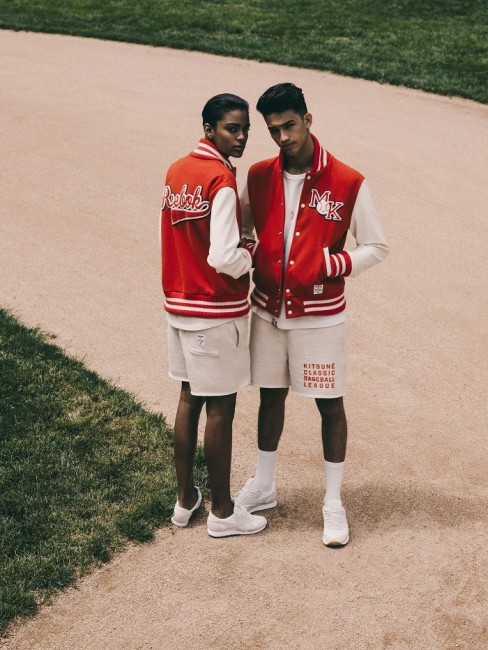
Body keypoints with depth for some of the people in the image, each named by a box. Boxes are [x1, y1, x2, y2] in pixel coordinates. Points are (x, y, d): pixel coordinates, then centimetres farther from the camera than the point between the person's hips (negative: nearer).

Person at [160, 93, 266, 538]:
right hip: (216, 311, -8)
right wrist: (249, 257, -6)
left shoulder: (177, 170, 7)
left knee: (190, 398, 17)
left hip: (179, 303, 8)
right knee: (220, 408, 3)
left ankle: (185, 499, 29)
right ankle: (222, 512, 16)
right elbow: (224, 257, -26)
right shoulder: (222, 180, -19)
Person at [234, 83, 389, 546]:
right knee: (271, 395, 16)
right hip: (268, 311, 4)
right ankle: (262, 487, 33)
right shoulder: (259, 177, 0)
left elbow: (376, 247, -5)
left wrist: (329, 265, -19)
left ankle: (333, 502, 19)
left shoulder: (348, 184, -12)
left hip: (319, 315, -4)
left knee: (329, 403, 5)